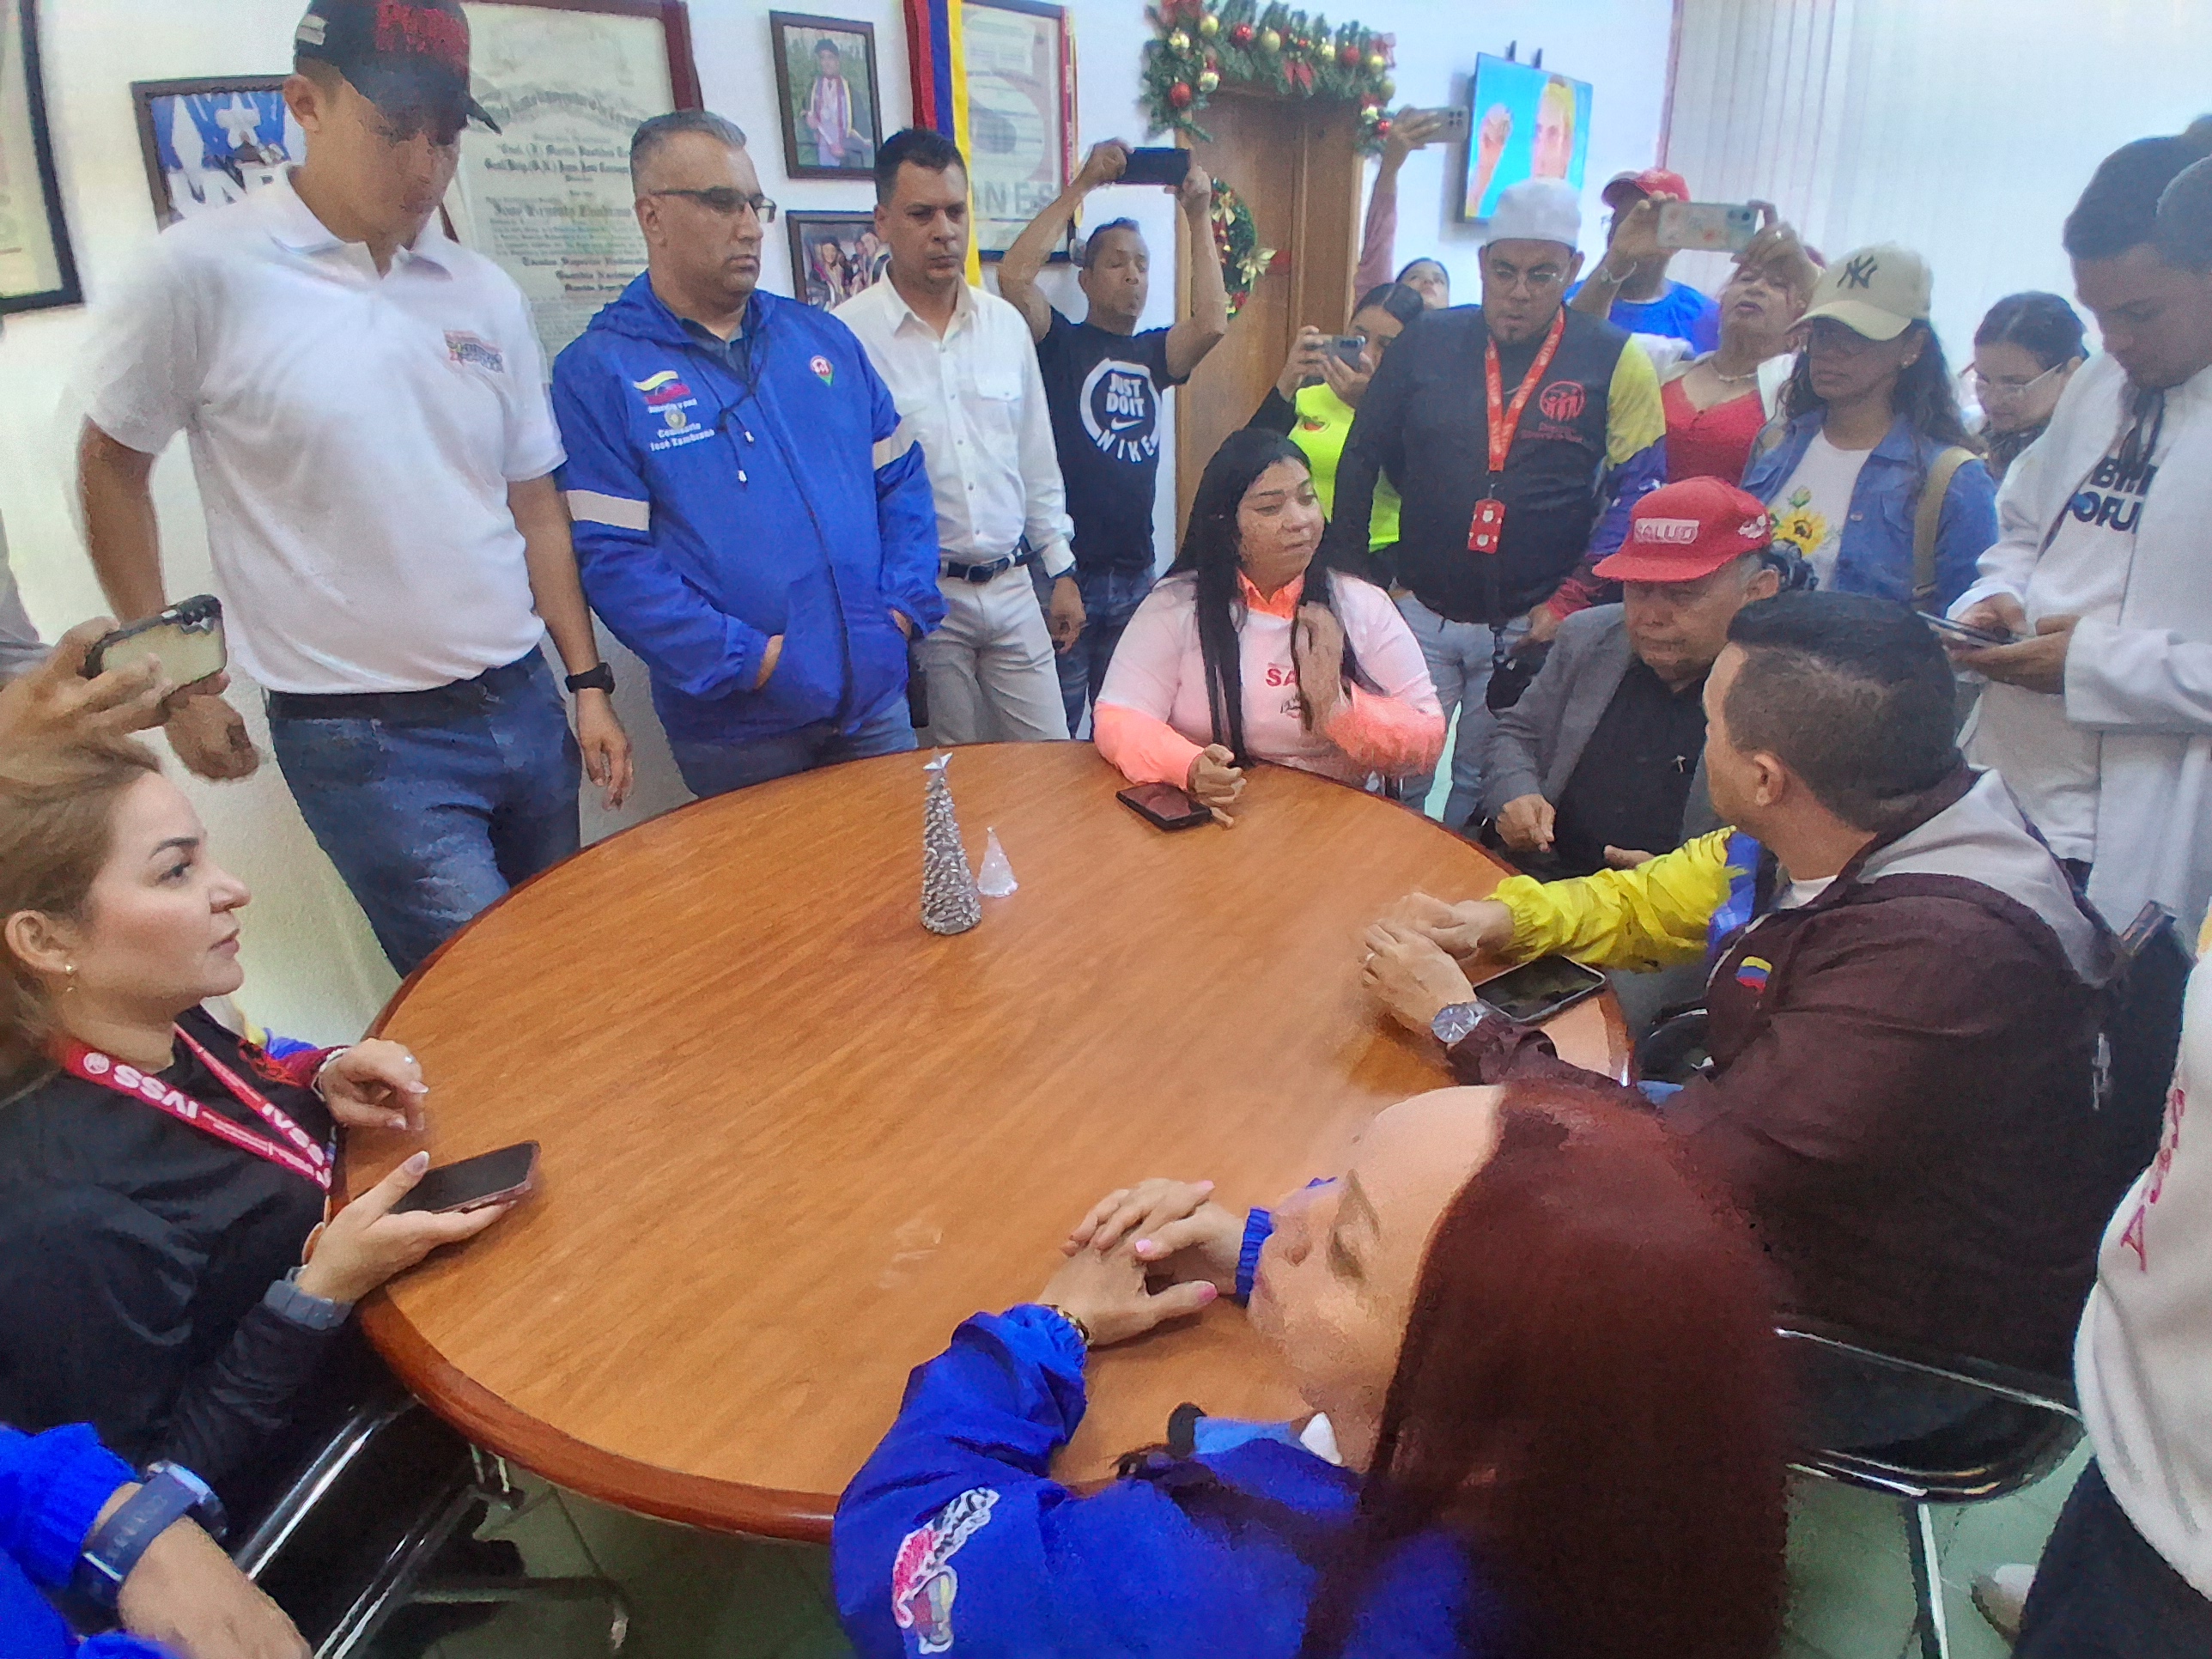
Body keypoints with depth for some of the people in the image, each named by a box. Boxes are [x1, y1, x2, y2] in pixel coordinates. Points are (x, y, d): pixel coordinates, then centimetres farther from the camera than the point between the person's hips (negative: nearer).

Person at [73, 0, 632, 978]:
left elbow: (534, 500, 10)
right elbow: (112, 465, 3)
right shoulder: (203, 273, -8)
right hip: (363, 741, -5)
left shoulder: (485, 294, 6)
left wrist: (588, 684, 8)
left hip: (522, 705, 5)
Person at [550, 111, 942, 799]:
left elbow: (900, 478, 13)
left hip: (875, 695, 5)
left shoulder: (821, 337, 11)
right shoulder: (598, 372, -5)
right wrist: (750, 660, -18)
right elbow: (611, 558, -12)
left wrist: (903, 606, -2)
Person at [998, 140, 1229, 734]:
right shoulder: (1060, 343, -1)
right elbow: (1014, 276, -18)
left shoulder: (1151, 352, 12)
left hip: (1135, 573, 5)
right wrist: (1081, 187, -15)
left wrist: (1199, 218, -7)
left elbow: (1212, 323, -7)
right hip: (1064, 570, -5)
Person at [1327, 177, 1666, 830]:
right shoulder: (1429, 343, 3)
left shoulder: (1616, 360, -3)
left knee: (1485, 788, 12)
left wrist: (1572, 600, -12)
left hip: (1529, 628, -1)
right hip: (1419, 611, 2)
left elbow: (1638, 489, -4)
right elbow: (1361, 459, 8)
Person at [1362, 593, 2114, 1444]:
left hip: (1897, 1343, -7)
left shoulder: (1936, 959, -37)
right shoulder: (1854, 837, -10)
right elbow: (1647, 903, 8)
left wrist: (1459, 1020, -22)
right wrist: (1500, 919, -9)